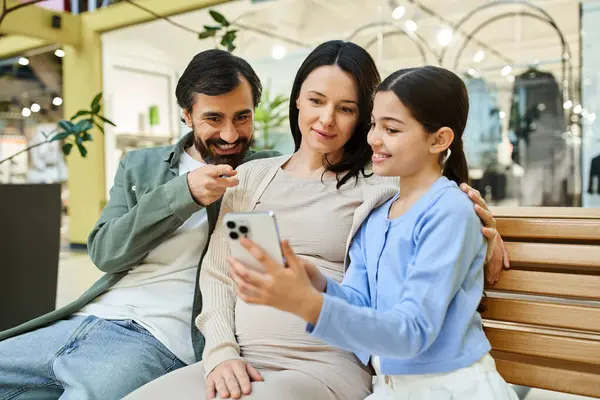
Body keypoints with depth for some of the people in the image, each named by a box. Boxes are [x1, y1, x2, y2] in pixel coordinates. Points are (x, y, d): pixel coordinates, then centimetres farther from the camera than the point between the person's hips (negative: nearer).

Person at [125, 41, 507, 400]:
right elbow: (217, 274, 10)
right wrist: (221, 353, -3)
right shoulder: (250, 177, 12)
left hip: (326, 366, -2)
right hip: (240, 363, 3)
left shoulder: (381, 188, 3)